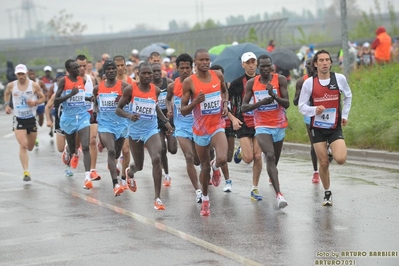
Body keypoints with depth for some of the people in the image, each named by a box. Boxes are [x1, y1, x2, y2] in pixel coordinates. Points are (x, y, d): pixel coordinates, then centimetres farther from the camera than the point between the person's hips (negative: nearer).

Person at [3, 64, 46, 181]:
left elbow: (43, 98, 2)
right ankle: (26, 172, -17)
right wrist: (7, 105, 5)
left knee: (30, 147, 14)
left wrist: (35, 102, -17)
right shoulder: (11, 85, -3)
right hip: (18, 119, -1)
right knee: (23, 145, -17)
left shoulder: (34, 85, -7)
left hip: (31, 119, 1)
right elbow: (6, 94, 19)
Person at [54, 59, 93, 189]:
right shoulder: (63, 81, -9)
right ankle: (68, 152, 55)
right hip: (68, 118, -2)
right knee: (72, 148, 15)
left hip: (83, 117, 2)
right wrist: (70, 94, -25)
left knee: (86, 147, -15)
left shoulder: (82, 80, 5)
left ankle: (87, 177, -20)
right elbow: (56, 102, -14)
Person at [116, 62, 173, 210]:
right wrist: (129, 115, -25)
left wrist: (166, 121, 9)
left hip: (151, 130, 1)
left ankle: (157, 198, -19)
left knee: (156, 159, -23)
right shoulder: (130, 90, -11)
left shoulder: (156, 90, -2)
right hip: (135, 131, -1)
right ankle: (130, 173, 56)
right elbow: (118, 109, -5)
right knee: (139, 166, 14)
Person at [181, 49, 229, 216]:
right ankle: (205, 200, 31)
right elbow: (183, 111, -7)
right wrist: (196, 101, -26)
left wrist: (225, 104, 2)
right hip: (200, 129, -1)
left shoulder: (218, 75, -1)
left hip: (217, 126, 1)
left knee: (222, 159, -24)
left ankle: (215, 167, 14)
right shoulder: (189, 82, -10)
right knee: (204, 166, 10)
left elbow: (225, 91, 21)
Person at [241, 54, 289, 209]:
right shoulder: (251, 83, 1)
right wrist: (261, 102, -16)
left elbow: (287, 104, -8)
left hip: (279, 125, 2)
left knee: (274, 160, 14)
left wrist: (274, 95, -26)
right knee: (270, 157, -22)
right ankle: (279, 194, -31)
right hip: (262, 126, -2)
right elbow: (244, 108, 0)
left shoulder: (280, 80, -3)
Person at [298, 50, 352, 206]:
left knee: (341, 159, -18)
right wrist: (315, 110, -21)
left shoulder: (340, 78, -4)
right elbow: (301, 106, -2)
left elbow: (348, 96, 15)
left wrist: (345, 115, 11)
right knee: (323, 163, 1)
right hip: (317, 127, 0)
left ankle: (332, 152, 19)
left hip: (335, 127, 0)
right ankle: (327, 193, 21)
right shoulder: (309, 83, -7)